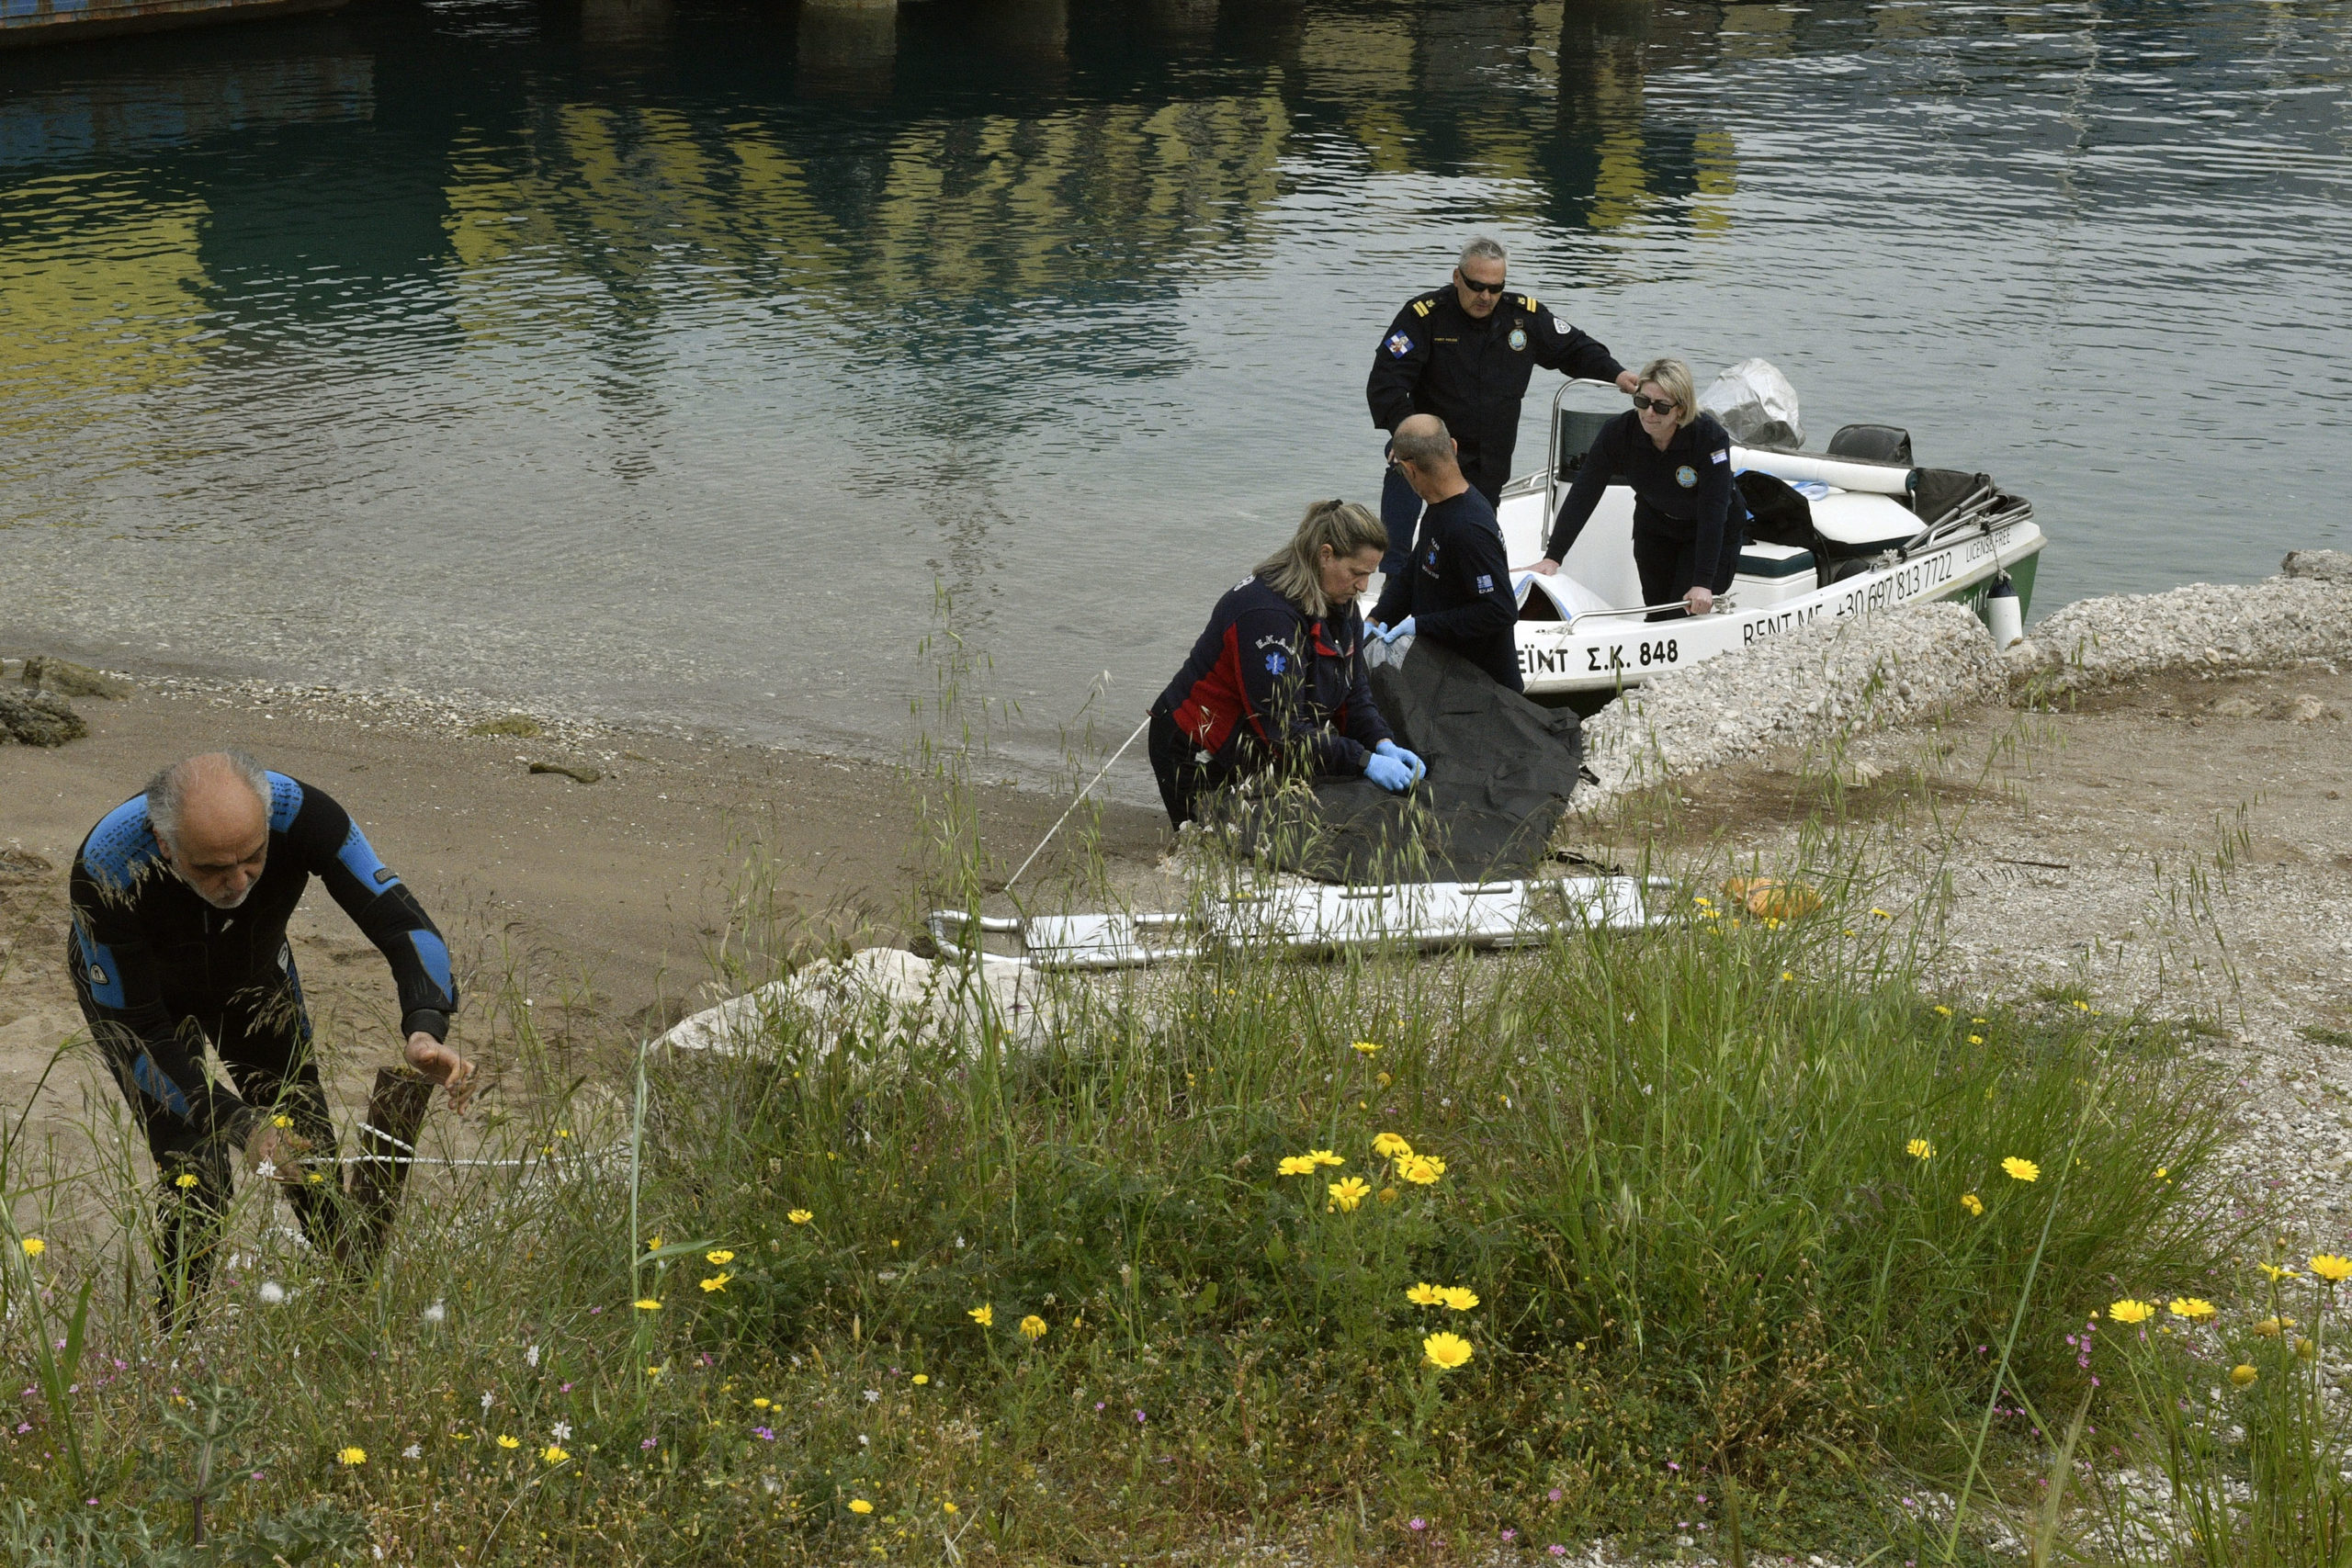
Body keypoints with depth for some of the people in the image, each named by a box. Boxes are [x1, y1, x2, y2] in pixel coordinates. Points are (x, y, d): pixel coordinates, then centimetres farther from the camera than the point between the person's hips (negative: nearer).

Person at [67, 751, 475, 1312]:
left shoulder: (301, 813, -38)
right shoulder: (106, 872, -42)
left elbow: (400, 920, -35)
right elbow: (135, 1033, -33)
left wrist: (427, 1029, -54)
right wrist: (239, 1125, -42)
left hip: (254, 977, 3)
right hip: (131, 986, -3)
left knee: (311, 1157, 3)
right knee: (197, 1183, -12)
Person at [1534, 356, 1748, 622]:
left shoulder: (1710, 437, -33)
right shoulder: (1617, 433, -25)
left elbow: (1714, 510, -35)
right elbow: (1583, 495, -24)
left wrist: (1703, 583, -41)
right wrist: (1552, 557, -30)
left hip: (1716, 533, -4)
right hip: (1655, 527, 4)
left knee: (1685, 617, -12)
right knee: (1657, 617, 6)